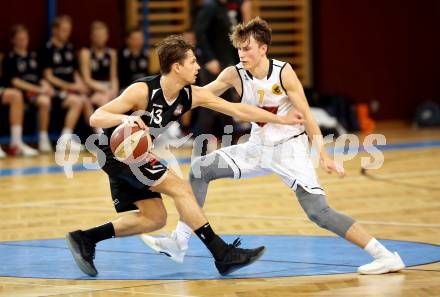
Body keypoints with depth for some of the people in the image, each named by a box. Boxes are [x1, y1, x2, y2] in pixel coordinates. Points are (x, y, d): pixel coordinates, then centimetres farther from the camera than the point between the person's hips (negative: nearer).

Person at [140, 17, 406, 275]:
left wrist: (324, 155, -21)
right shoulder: (234, 74, -8)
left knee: (319, 211, -19)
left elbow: (306, 116, -15)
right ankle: (179, 242, 7)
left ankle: (385, 256, -18)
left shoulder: (283, 73, -18)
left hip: (290, 148, -6)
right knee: (200, 170, -1)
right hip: (258, 147, 6)